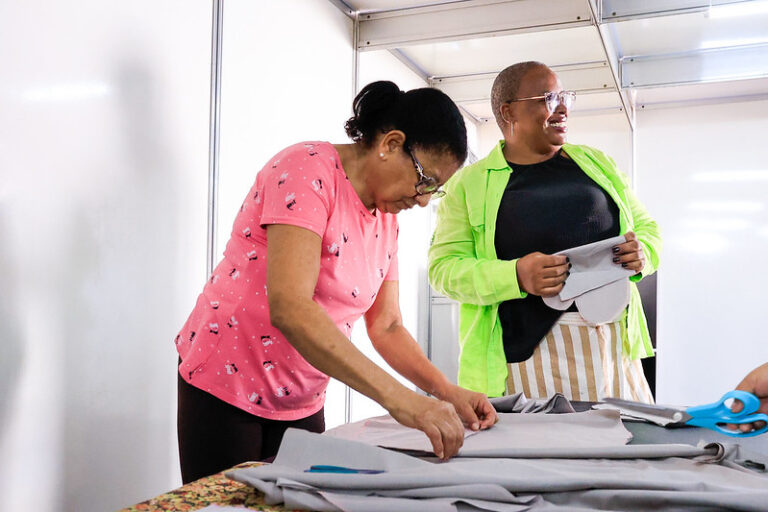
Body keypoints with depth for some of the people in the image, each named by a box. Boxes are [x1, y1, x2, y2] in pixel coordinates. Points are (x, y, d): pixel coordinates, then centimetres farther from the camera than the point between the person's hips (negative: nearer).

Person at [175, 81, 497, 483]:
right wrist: (399, 399, -37)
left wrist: (446, 391, -9)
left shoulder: (387, 217, 4)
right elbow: (289, 307, -33)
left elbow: (386, 327, 7)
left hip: (302, 404, 7)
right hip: (227, 389, -7)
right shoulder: (307, 168, -21)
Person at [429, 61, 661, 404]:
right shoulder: (469, 183, 5)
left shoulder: (595, 163, 18)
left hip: (612, 340, 4)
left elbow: (645, 226, 22)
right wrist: (516, 276, -19)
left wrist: (642, 253, -2)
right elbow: (444, 267, -3)